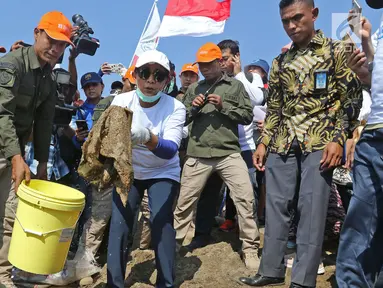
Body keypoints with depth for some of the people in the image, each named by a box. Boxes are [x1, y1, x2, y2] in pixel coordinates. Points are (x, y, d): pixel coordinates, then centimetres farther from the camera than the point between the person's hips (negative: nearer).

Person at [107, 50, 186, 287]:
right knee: (119, 224, -8)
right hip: (128, 170, 2)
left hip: (163, 173, -1)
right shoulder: (121, 101, -15)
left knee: (161, 222, -16)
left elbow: (171, 150, -35)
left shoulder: (175, 107, -22)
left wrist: (147, 138, -55)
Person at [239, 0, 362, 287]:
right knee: (276, 206, 6)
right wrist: (262, 142, 9)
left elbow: (351, 98, -1)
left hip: (319, 142, -4)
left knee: (312, 209, -5)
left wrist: (338, 138, -12)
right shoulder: (280, 62, 15)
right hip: (282, 144, 4)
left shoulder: (337, 51, 4)